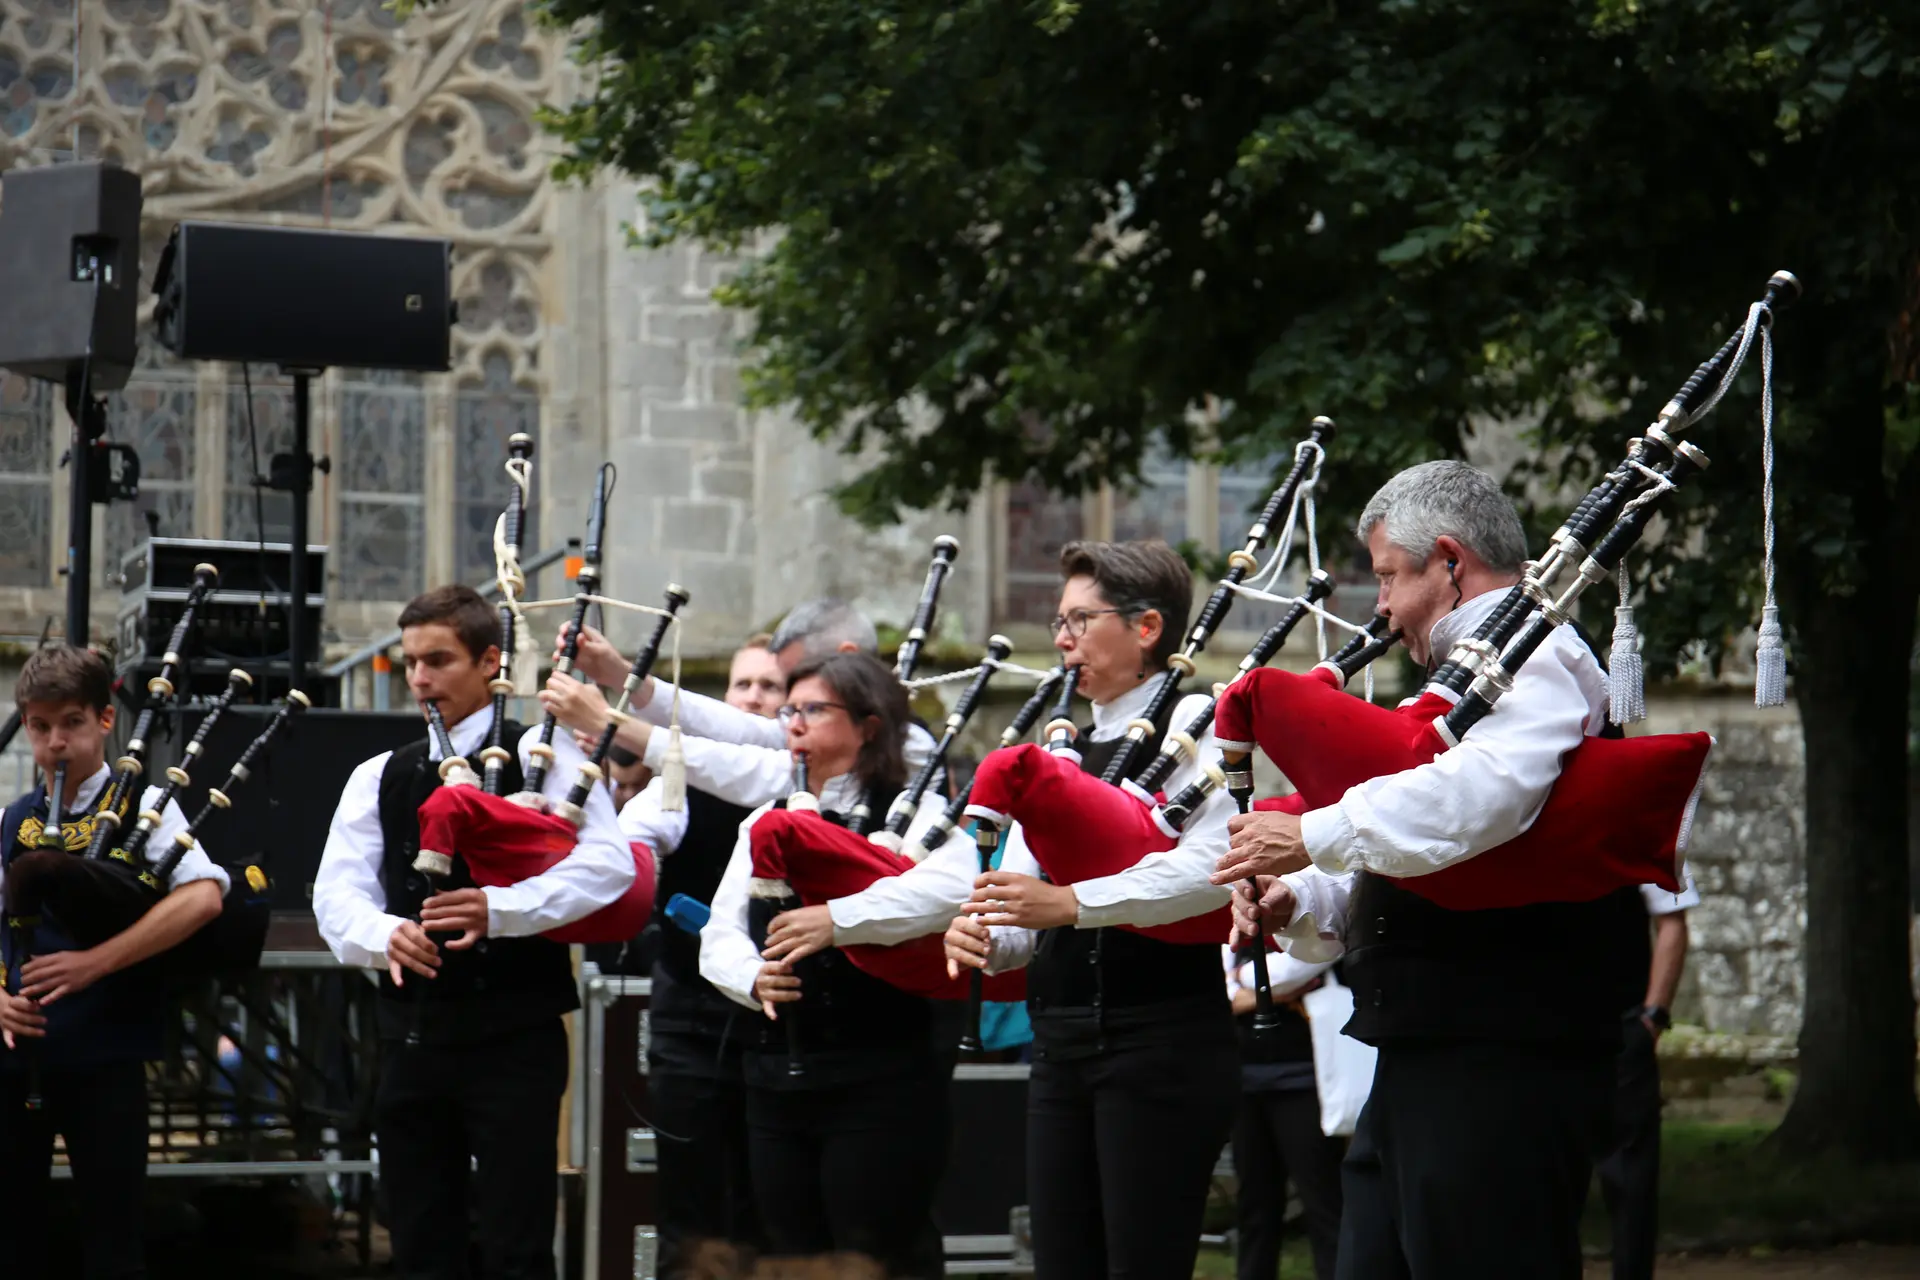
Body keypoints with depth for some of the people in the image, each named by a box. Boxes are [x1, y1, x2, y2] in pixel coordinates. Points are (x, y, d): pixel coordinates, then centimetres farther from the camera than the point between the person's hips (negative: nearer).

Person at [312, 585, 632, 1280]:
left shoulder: (542, 754, -1)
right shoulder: (378, 778, 14)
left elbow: (610, 861, -15)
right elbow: (337, 891, 3)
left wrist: (501, 909, -27)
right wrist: (384, 935, -19)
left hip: (514, 1033, -5)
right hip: (412, 1032, 5)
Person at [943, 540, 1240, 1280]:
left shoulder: (1191, 726, -5)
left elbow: (1210, 867, -21)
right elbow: (1019, 886, 13)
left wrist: (1069, 903, -28)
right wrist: (982, 938, -10)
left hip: (1162, 1043, -7)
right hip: (1063, 1044, 7)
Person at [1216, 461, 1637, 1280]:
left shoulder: (1536, 658, -10)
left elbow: (1481, 794, -31)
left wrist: (1314, 837, -23)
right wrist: (1301, 896, 9)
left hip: (1500, 1064, -11)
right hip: (1423, 1059, 11)